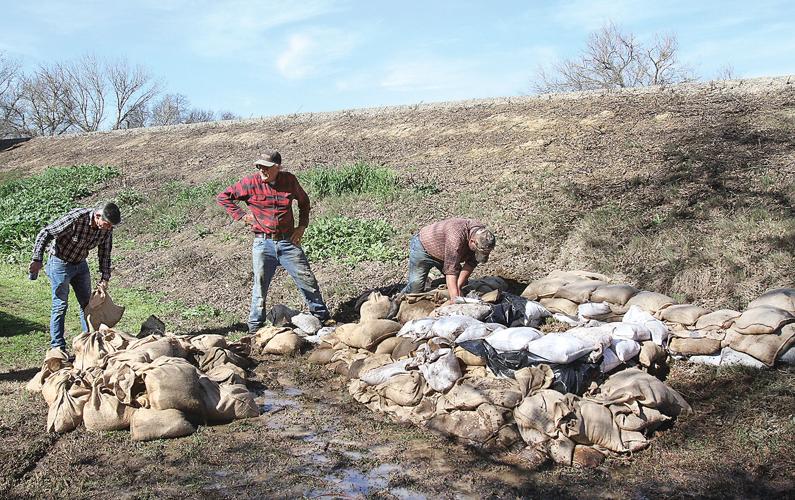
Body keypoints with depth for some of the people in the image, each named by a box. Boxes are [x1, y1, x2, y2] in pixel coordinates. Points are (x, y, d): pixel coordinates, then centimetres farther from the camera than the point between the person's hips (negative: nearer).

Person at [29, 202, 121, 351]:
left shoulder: (107, 228, -11)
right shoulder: (76, 218, -30)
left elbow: (105, 254, 3)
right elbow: (45, 233, -23)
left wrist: (105, 277, -2)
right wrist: (37, 260, -25)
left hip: (80, 264, 6)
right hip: (60, 263, -6)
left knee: (87, 303, 10)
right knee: (60, 305, -5)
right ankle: (58, 347, 2)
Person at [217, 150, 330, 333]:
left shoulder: (289, 180, 1)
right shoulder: (250, 182, -4)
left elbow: (303, 200, 21)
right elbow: (223, 197, 5)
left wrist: (302, 225, 11)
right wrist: (241, 215, -3)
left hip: (288, 242, 2)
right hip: (263, 243, -1)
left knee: (307, 280, 4)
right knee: (260, 285, 2)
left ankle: (323, 318, 19)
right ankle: (255, 326, 16)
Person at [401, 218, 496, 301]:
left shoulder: (482, 235, -21)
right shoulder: (457, 236, -43)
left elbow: (471, 263, -13)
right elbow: (451, 270, -43)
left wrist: (459, 285, -23)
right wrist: (455, 299, -47)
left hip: (443, 254, 7)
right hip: (422, 247, -7)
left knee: (463, 284, 4)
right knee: (415, 289, -15)